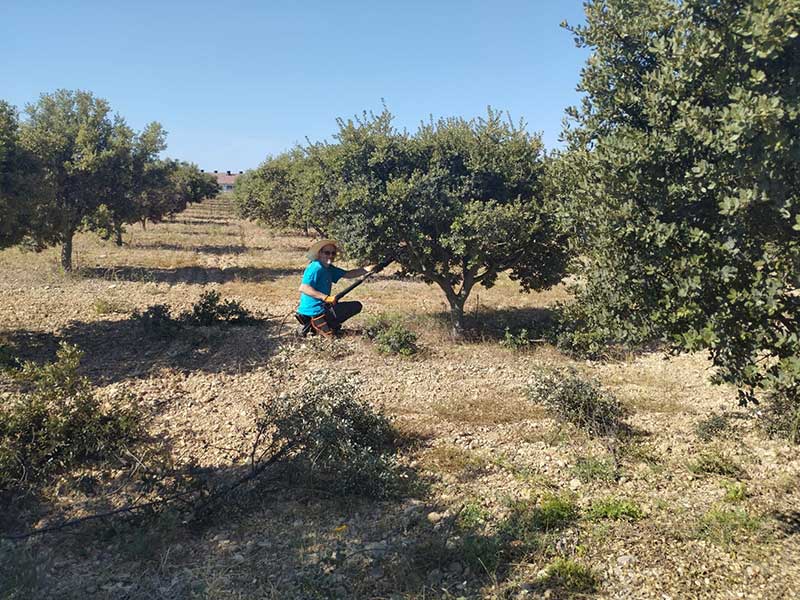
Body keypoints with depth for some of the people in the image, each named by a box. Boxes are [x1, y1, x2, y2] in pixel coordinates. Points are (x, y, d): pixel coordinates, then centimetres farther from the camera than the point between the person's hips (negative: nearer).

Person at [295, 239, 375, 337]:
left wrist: (368, 269, -2)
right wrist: (326, 297, -31)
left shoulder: (330, 269, 11)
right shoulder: (315, 268, -19)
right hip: (313, 310, -10)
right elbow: (303, 288, -28)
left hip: (324, 307, 10)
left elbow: (348, 274, 11)